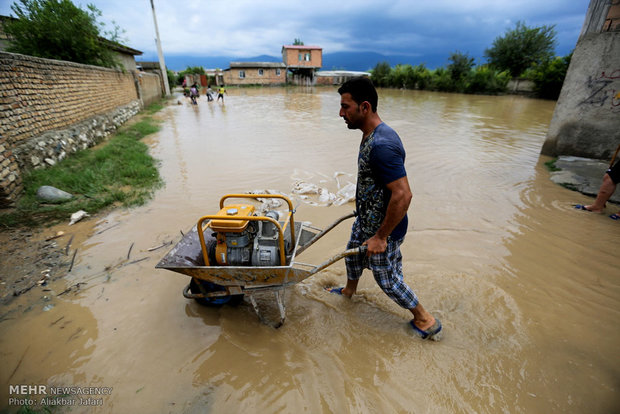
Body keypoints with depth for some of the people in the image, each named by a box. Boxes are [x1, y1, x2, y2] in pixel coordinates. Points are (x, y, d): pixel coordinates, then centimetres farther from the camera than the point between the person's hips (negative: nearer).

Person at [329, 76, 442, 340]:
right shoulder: (371, 135, 2)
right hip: (366, 220, 10)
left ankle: (426, 321, 34)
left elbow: (402, 195, -33)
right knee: (352, 253, 28)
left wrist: (381, 237, -26)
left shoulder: (381, 146, -31)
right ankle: (349, 291, 57)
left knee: (387, 279, 9)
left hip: (383, 228, -10)